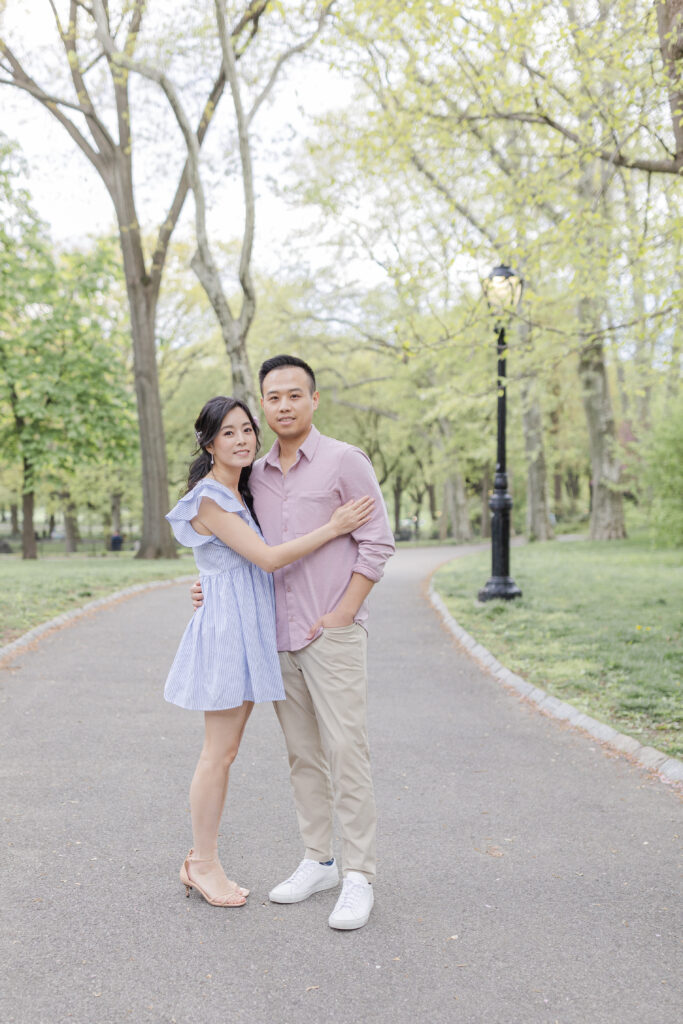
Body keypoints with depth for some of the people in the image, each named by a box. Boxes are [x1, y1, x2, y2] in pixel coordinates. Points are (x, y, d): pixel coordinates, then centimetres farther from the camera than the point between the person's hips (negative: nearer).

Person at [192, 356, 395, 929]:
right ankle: (318, 861, 24)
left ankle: (359, 877, 4)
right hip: (279, 635, 6)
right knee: (302, 754, 12)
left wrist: (341, 615, -12)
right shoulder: (258, 475, 12)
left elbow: (377, 544, -7)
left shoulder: (345, 462, -5)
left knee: (346, 753, -5)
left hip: (333, 634, -6)